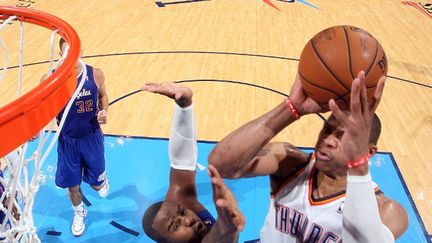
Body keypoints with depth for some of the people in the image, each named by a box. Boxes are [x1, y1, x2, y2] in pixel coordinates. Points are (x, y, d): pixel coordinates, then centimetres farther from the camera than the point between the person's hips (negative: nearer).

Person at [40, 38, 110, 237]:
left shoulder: (95, 74, -14)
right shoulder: (50, 79, -16)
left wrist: (104, 111, -14)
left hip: (92, 137, 0)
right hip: (67, 141, 0)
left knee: (97, 182, 14)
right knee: (72, 185, 13)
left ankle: (102, 178, 54)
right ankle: (79, 213, 46)